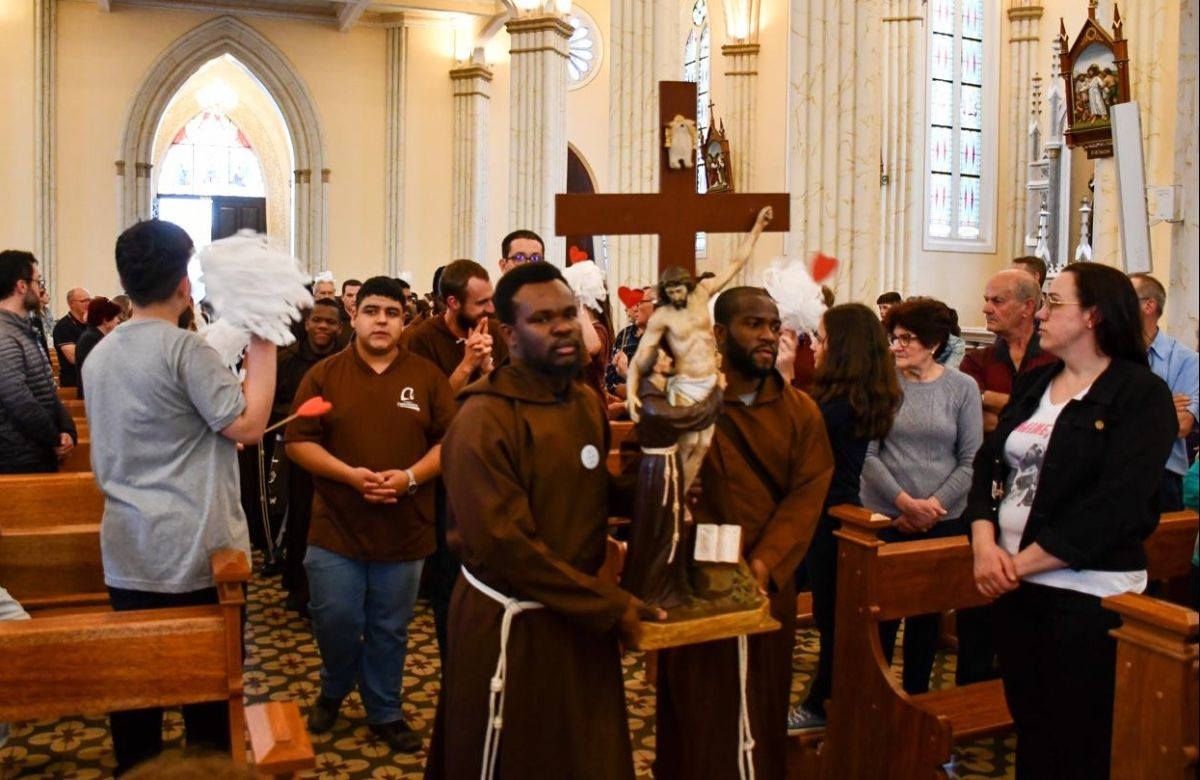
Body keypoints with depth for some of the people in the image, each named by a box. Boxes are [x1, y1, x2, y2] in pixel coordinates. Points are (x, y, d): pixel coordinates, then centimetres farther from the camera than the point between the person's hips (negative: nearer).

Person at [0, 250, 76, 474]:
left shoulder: (25, 331, 14)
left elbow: (48, 391, 15)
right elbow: (21, 404, -24)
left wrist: (67, 430, -1)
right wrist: (56, 440, -9)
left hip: (41, 455, 9)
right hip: (19, 462, -9)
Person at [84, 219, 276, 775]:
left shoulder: (98, 355, 10)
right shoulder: (185, 348, -14)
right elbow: (249, 425, -18)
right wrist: (263, 344, -12)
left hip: (127, 554, 7)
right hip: (197, 553, -6)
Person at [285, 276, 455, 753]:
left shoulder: (427, 376, 1)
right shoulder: (323, 374, -1)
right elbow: (297, 442, -4)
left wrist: (412, 476, -16)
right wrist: (350, 474, -16)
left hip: (405, 530, 1)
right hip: (336, 527, 0)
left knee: (389, 630, 12)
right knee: (334, 622, 6)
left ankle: (385, 713, 30)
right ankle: (334, 690, 36)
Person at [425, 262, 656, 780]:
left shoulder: (588, 403, 6)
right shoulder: (485, 420, -19)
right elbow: (502, 544, -23)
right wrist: (608, 605, -20)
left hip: (581, 616, 7)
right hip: (512, 622, -7)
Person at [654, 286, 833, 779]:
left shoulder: (801, 412, 2)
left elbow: (807, 495, -6)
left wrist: (762, 566, -19)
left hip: (769, 586, 3)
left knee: (762, 711, 17)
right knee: (698, 714, 11)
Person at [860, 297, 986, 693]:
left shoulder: (962, 388, -1)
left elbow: (971, 460, -2)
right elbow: (867, 454, -6)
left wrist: (933, 505, -12)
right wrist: (905, 501, -14)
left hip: (944, 521, 1)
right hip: (884, 517, -1)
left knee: (928, 612, 13)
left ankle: (916, 695, 30)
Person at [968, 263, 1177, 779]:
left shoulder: (1142, 394, -10)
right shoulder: (1033, 384, 11)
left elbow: (1114, 505, -19)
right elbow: (989, 465, 7)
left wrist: (1020, 563, -18)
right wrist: (985, 544, -10)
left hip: (1088, 594, -6)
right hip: (1013, 586, 6)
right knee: (1028, 730, 19)